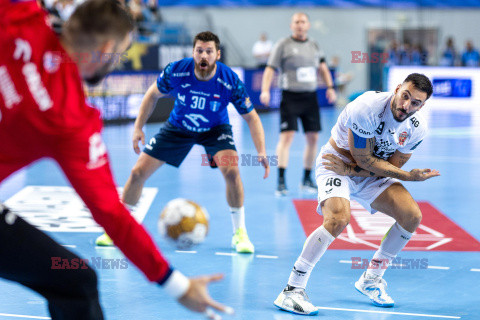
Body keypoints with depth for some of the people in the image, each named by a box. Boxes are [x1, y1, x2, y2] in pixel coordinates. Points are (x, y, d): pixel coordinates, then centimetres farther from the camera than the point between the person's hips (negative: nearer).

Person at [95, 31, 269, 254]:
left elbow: (251, 117, -19)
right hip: (177, 127, 2)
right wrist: (138, 127, -8)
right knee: (138, 172, -4)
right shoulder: (176, 71, -26)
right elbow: (153, 94, -4)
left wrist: (261, 152, -31)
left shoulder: (230, 81, -29)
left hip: (215, 129, -1)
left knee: (231, 171, -28)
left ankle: (239, 233, -9)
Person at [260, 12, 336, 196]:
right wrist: (265, 90, -18)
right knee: (286, 136, -14)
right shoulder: (283, 45, -1)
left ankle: (307, 180, 19)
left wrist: (330, 87, 5)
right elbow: (270, 68, -5)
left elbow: (323, 67, 20)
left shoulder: (314, 45, 13)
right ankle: (281, 181, -13)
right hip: (290, 96, -5)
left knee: (313, 138, 6)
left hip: (310, 96, 5)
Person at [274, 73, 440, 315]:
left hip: (372, 175, 6)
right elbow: (364, 159, -23)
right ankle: (292, 290, -23)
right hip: (335, 163, -6)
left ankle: (371, 280, 12)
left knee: (412, 215, -9)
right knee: (339, 218, -31)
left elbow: (392, 166, -8)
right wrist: (408, 176, -25)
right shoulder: (367, 107, -30)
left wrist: (350, 169, -20)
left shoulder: (417, 128, -12)